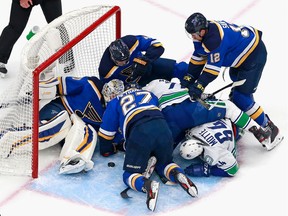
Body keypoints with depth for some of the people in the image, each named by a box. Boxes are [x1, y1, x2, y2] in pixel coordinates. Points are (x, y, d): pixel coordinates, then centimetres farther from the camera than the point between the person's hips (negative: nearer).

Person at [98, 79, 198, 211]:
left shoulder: (115, 103, 25)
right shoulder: (149, 94, 35)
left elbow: (105, 134, 27)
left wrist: (107, 150, 47)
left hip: (139, 132, -4)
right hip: (163, 129, 4)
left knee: (130, 175, 7)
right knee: (163, 164, 28)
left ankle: (147, 185, -26)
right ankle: (178, 175, -6)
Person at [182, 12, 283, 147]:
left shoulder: (214, 39, -34)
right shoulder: (205, 29, -5)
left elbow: (214, 67, -30)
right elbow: (198, 57, 1)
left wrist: (199, 86, -29)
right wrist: (189, 78, -4)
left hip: (254, 56, -10)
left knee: (242, 97, -10)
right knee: (236, 80, 32)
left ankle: (269, 128, -2)